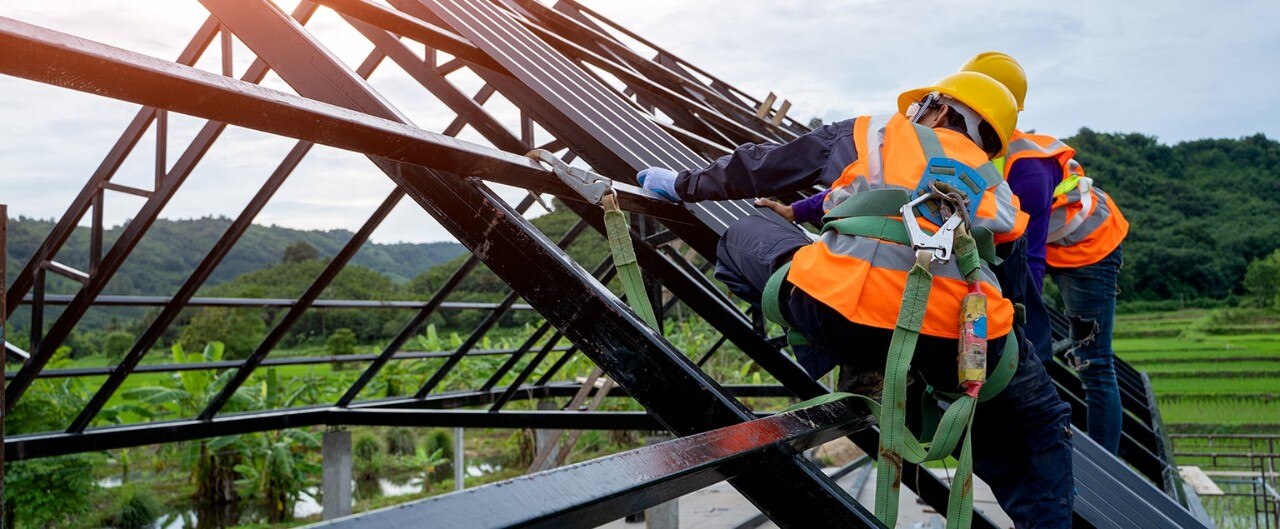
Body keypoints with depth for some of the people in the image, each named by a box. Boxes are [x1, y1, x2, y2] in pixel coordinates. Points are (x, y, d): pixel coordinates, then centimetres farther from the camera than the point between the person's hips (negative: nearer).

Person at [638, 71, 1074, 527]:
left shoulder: (870, 133, 24)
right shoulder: (994, 187, 30)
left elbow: (761, 168, 27)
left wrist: (685, 185, 42)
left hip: (839, 311, -2)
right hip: (963, 338, 3)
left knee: (743, 238, 24)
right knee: (1039, 425, 31)